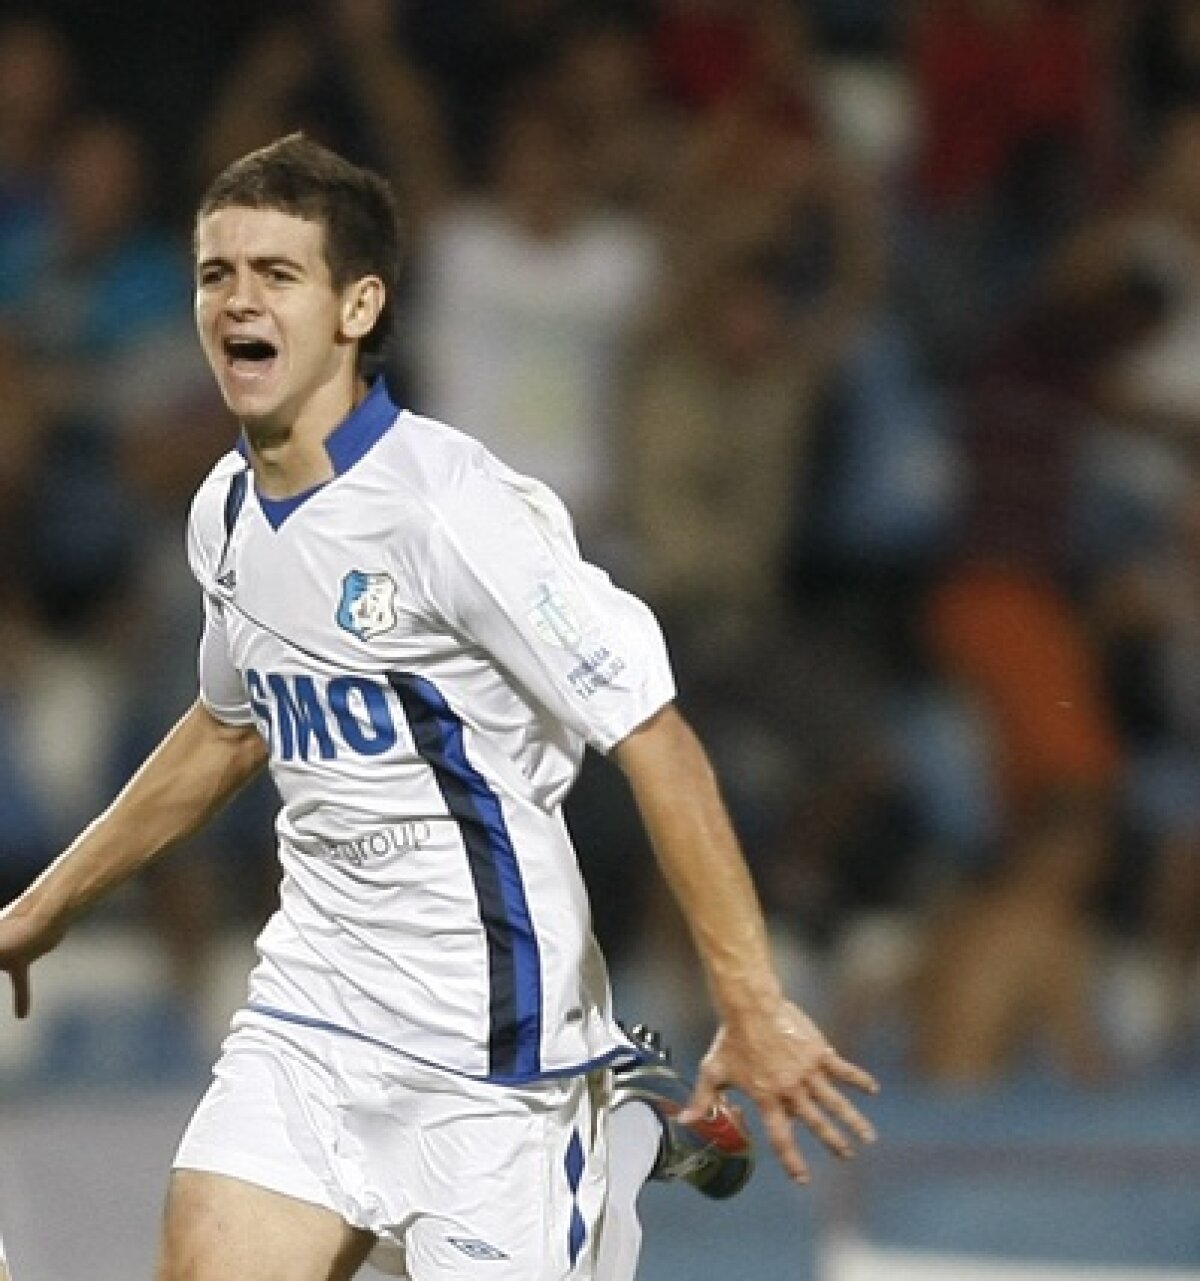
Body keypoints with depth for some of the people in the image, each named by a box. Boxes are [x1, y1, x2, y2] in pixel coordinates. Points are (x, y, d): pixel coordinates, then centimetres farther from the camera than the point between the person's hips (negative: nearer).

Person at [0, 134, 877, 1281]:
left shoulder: (448, 507, -17)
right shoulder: (228, 511, 7)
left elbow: (655, 742, -18)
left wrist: (753, 1008, -21)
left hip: (486, 1023, -7)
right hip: (311, 1006, 7)